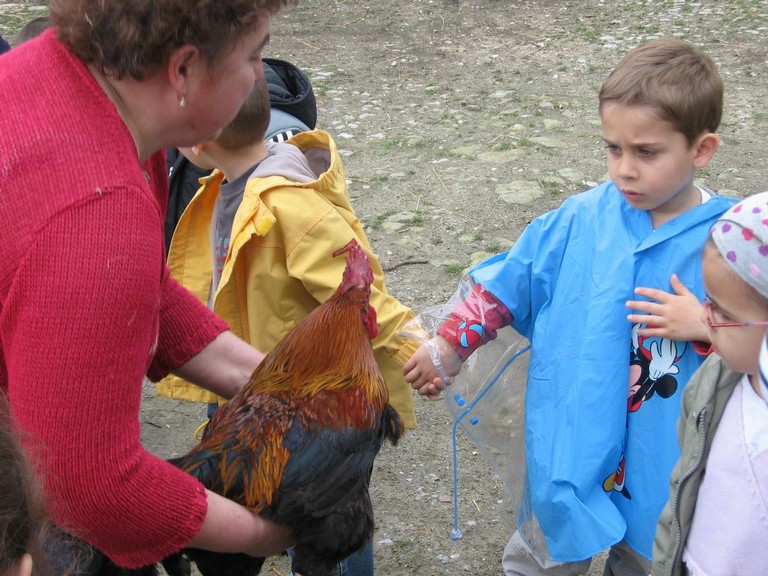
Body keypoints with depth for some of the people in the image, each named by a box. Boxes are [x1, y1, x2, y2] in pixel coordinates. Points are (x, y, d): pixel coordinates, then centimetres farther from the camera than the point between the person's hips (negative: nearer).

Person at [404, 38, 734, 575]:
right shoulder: (580, 219, -7)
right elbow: (505, 283, 2)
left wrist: (706, 325, -25)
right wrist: (448, 347, 0)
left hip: (664, 466, -1)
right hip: (568, 450, 2)